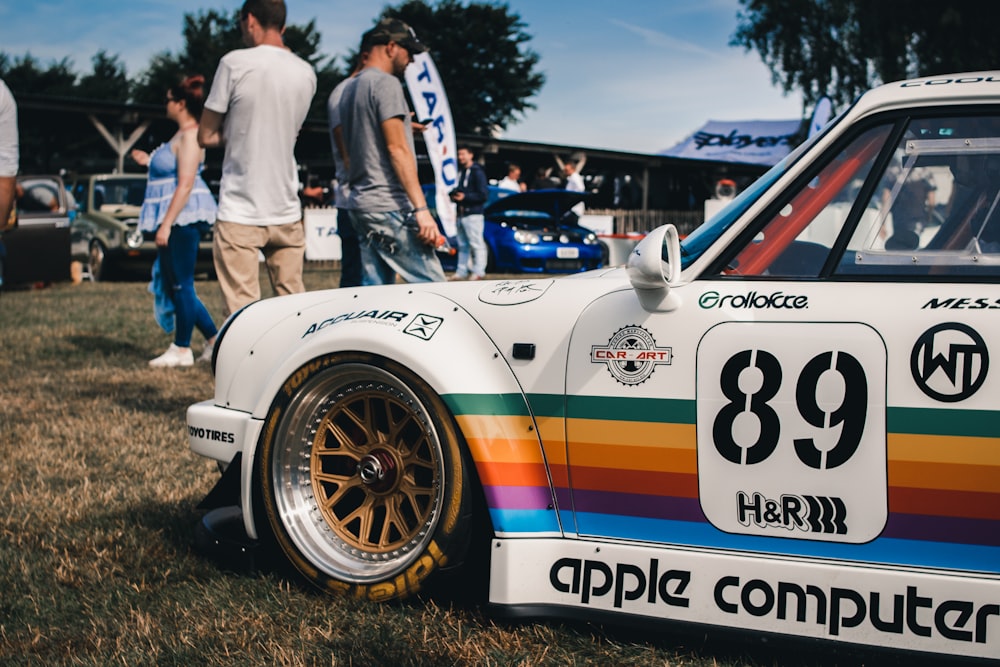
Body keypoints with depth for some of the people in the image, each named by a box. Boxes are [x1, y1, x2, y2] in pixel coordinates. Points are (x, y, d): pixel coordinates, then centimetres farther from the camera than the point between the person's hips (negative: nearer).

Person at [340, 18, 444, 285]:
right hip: (389, 205, -9)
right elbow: (397, 148, -16)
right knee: (432, 287, -10)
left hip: (361, 203, 10)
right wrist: (421, 209, -20)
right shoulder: (386, 83, -8)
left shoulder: (350, 89, 20)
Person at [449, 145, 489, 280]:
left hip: (473, 214, -8)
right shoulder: (460, 172, 20)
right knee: (462, 245, 11)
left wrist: (465, 197, -15)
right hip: (461, 213, 8)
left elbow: (483, 194, -10)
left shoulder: (477, 172, -4)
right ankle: (461, 271, 14)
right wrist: (453, 196, 4)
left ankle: (478, 271, -8)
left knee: (476, 244, -8)